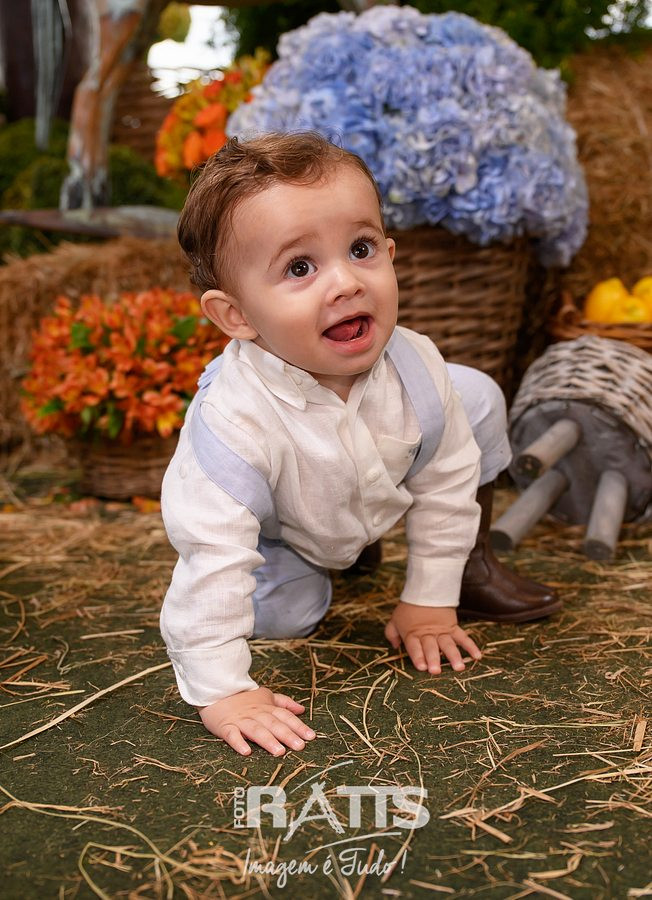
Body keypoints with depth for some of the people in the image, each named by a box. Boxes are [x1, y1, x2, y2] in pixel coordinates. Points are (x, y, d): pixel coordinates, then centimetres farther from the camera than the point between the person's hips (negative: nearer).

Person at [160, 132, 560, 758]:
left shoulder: (413, 365, -30)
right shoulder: (234, 423, -45)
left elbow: (446, 480, -14)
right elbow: (212, 561, -41)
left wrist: (429, 599, -9)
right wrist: (222, 693, -38)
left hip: (384, 499, 3)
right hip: (279, 533, -2)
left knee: (478, 401, -6)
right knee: (282, 611, -23)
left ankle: (471, 565, 17)